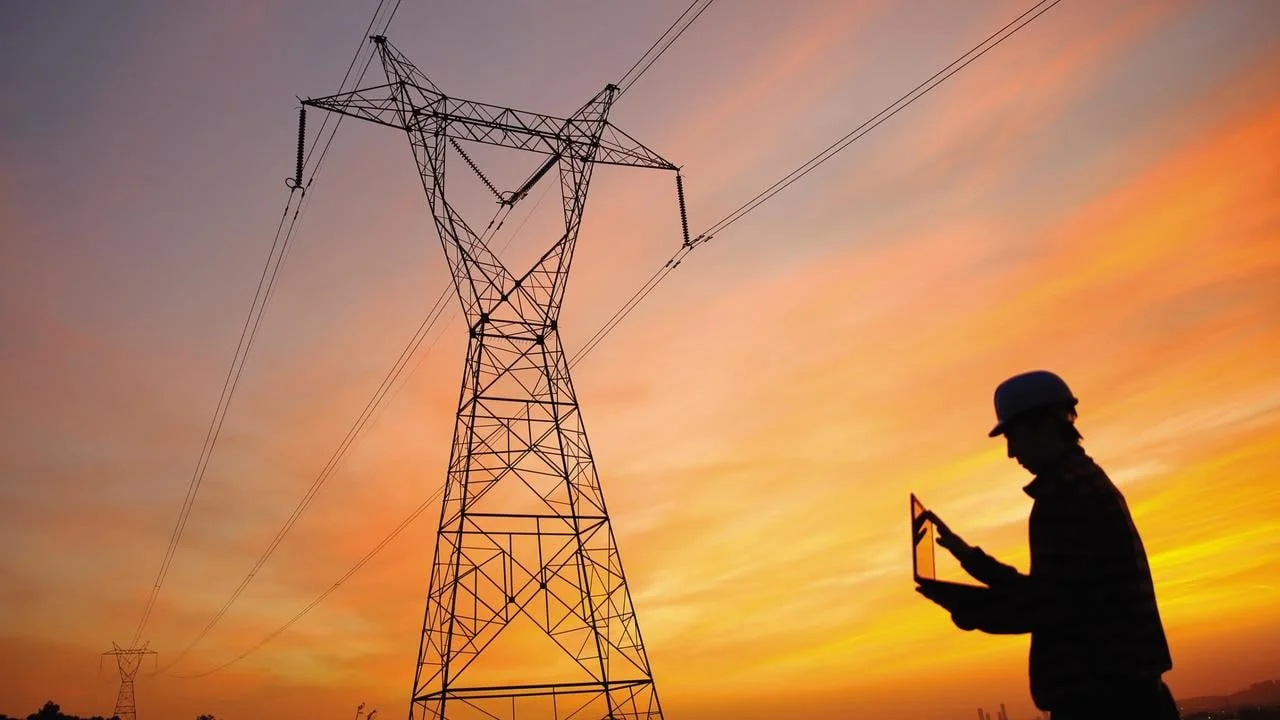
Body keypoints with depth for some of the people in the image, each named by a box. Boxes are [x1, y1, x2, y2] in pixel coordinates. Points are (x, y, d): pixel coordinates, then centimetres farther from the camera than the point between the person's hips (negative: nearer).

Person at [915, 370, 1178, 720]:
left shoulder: (1065, 493, -16)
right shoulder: (1088, 481, 16)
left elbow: (1048, 605, -21)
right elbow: (1059, 593, 19)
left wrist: (964, 608, -9)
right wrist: (970, 557, 16)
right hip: (1122, 689, 10)